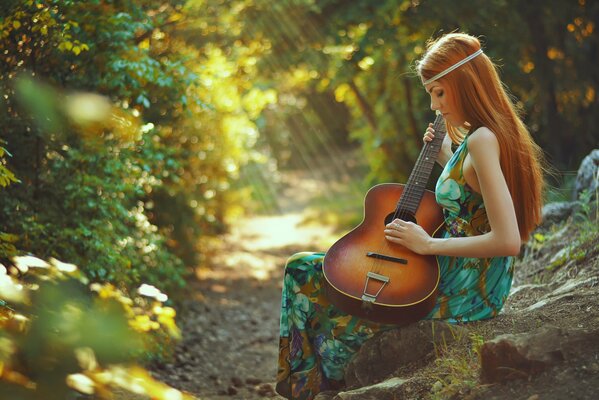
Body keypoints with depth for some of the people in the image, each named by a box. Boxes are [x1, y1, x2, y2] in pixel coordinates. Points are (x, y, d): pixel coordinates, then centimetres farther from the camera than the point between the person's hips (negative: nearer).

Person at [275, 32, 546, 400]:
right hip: (455, 275, 10)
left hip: (463, 294, -10)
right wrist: (445, 158, 11)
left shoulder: (482, 140, -22)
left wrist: (428, 244, -18)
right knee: (303, 268, 15)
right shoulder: (493, 132, 7)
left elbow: (508, 241, -28)